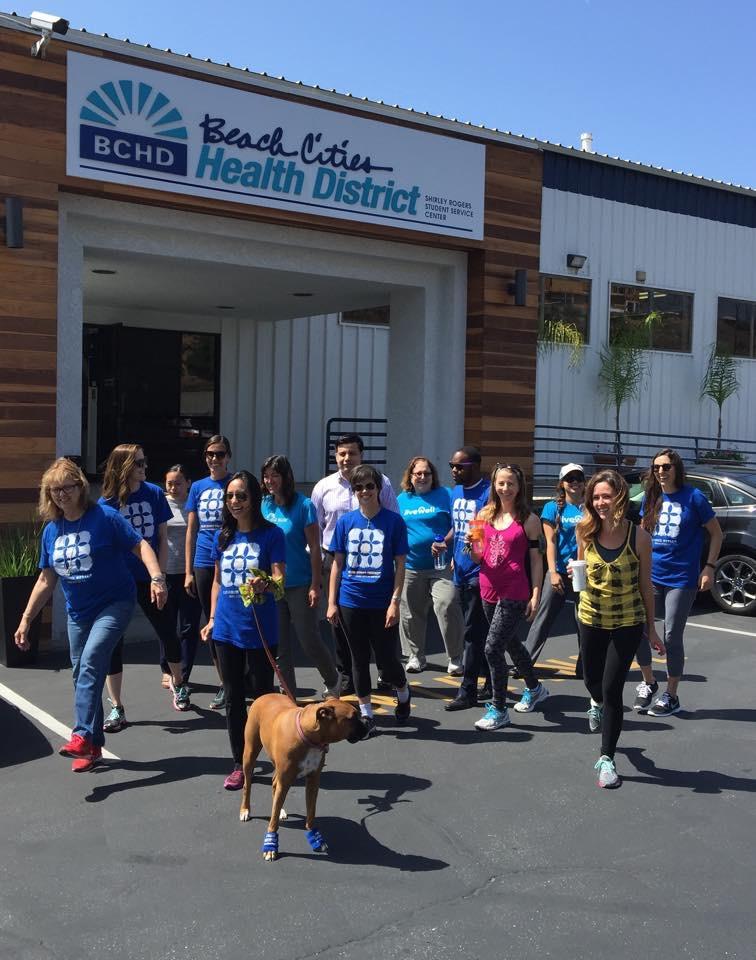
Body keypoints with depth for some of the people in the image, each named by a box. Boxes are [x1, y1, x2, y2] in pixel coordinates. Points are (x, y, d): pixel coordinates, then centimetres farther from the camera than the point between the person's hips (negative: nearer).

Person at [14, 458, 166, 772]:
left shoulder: (104, 517, -12)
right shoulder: (51, 530, 4)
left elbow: (140, 546, -15)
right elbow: (46, 581, 10)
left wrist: (156, 578, -31)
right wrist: (26, 620, 9)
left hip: (114, 604, -6)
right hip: (78, 613, 6)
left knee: (91, 662, -24)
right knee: (82, 675, 10)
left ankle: (83, 736, -27)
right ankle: (93, 747, 21)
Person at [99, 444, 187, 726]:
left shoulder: (154, 493, -4)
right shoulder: (107, 502, -8)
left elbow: (162, 538, 1)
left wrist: (160, 576, -4)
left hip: (149, 578, 2)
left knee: (168, 633, 11)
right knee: (113, 641, 1)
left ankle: (177, 684, 37)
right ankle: (116, 708, 13)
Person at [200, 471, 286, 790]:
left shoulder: (271, 534, -8)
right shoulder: (223, 536, 7)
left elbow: (280, 581, -14)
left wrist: (265, 584, -35)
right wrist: (212, 618, 12)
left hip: (260, 630, -4)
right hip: (227, 629, 5)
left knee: (263, 696, 5)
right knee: (233, 697, 10)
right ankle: (239, 765, 21)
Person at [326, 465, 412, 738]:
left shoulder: (393, 521, -4)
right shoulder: (345, 521, 3)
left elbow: (400, 565, -3)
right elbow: (338, 563, 6)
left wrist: (395, 602, -10)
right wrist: (332, 602, 2)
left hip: (382, 603, -2)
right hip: (351, 602, 2)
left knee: (387, 660, 3)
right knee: (359, 659, 10)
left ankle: (403, 693, 35)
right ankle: (366, 714, 23)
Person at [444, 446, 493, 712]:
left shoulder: (488, 492, -14)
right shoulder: (455, 492, 12)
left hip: (479, 572, -8)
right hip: (461, 572, 8)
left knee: (473, 633, -4)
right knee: (479, 631, 16)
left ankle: (467, 692, 3)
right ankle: (491, 682, 28)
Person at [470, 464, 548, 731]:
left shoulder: (528, 520, -5)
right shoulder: (484, 515, 7)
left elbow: (535, 559, -3)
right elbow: (478, 557, 12)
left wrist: (535, 596, -7)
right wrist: (472, 545, -11)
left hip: (514, 593, -6)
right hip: (489, 590, 6)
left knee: (493, 648, -11)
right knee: (511, 643, 21)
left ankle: (498, 709, 3)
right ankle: (534, 688, 44)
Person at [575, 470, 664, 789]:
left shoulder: (639, 537, -15)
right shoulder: (586, 532, -8)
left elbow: (645, 585, -5)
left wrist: (652, 630, 1)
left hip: (628, 623, -3)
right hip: (592, 618, 3)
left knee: (612, 690, -4)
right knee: (592, 679, 20)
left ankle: (607, 759, 11)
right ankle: (597, 703, 58)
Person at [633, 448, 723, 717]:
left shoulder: (693, 497, -7)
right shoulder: (651, 499, 5)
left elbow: (716, 533, 0)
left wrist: (709, 567, -7)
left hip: (681, 579, -4)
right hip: (650, 576, 4)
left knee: (672, 637, 0)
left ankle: (671, 696, 17)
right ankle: (648, 683, 21)